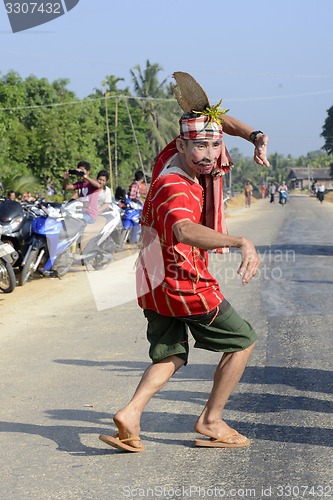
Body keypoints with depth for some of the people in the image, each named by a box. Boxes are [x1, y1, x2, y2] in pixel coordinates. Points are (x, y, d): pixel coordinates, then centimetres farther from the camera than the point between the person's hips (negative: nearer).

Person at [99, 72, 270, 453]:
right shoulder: (175, 188, -29)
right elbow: (184, 230, -51)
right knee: (242, 341, 9)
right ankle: (210, 421, 13)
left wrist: (255, 136, -2)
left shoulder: (175, 156, -2)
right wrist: (241, 242, -63)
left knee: (170, 356, 16)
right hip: (185, 284, -8)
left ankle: (131, 412, -5)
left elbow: (215, 119, 14)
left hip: (154, 284, 9)